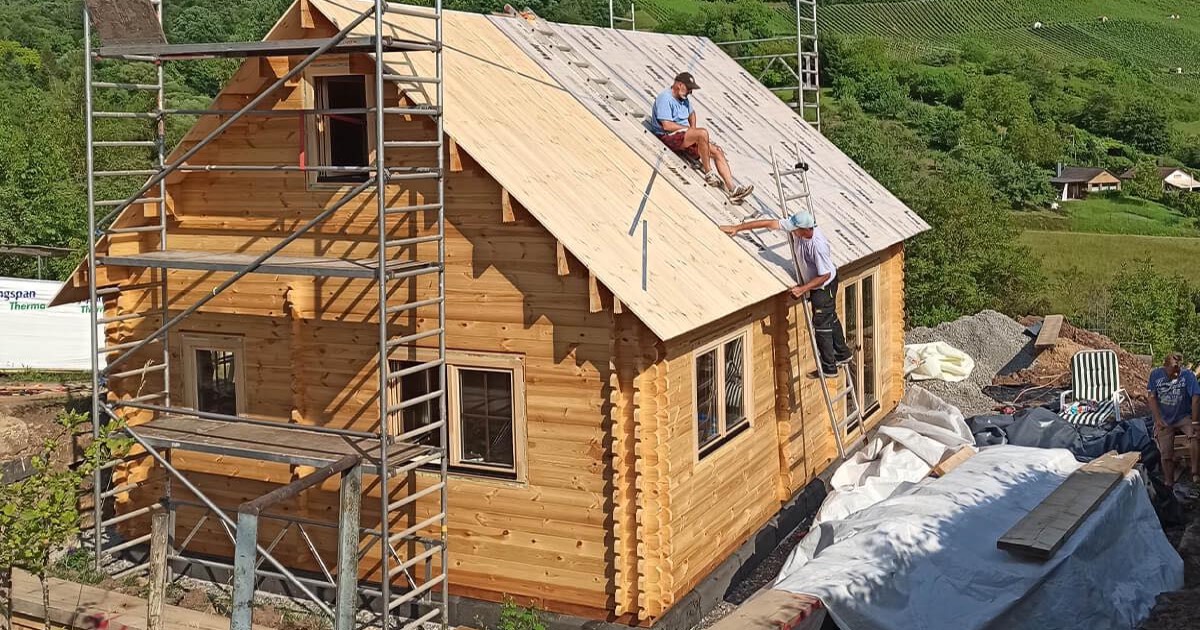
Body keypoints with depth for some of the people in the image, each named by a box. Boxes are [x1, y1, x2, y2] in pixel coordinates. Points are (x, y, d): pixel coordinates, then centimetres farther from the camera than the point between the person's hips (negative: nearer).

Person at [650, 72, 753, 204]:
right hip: (670, 137, -10)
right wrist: (688, 129, -10)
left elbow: (691, 112, 37)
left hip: (685, 135, 10)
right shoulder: (665, 98, -12)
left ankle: (731, 189, -15)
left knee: (718, 152, -7)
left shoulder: (684, 98, 17)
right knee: (703, 133, -34)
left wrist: (693, 128, 15)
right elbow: (667, 125, -21)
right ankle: (708, 173, -20)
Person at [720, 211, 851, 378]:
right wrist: (737, 228, -11)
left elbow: (825, 275, -29)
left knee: (821, 325, 5)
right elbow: (770, 223, -13)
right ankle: (843, 354, 42)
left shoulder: (818, 246, -39)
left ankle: (829, 368, 19)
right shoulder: (796, 227, -18)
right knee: (830, 319, 24)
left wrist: (802, 289, -26)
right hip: (815, 283, 9)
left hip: (824, 286, -9)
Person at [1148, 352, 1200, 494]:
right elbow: (1152, 398, 1)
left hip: (1184, 417, -2)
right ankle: (1169, 485, 8)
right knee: (1166, 455, -3)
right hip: (1164, 421, 2)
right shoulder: (1156, 375, -4)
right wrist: (1158, 419, -8)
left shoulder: (1188, 375, -12)